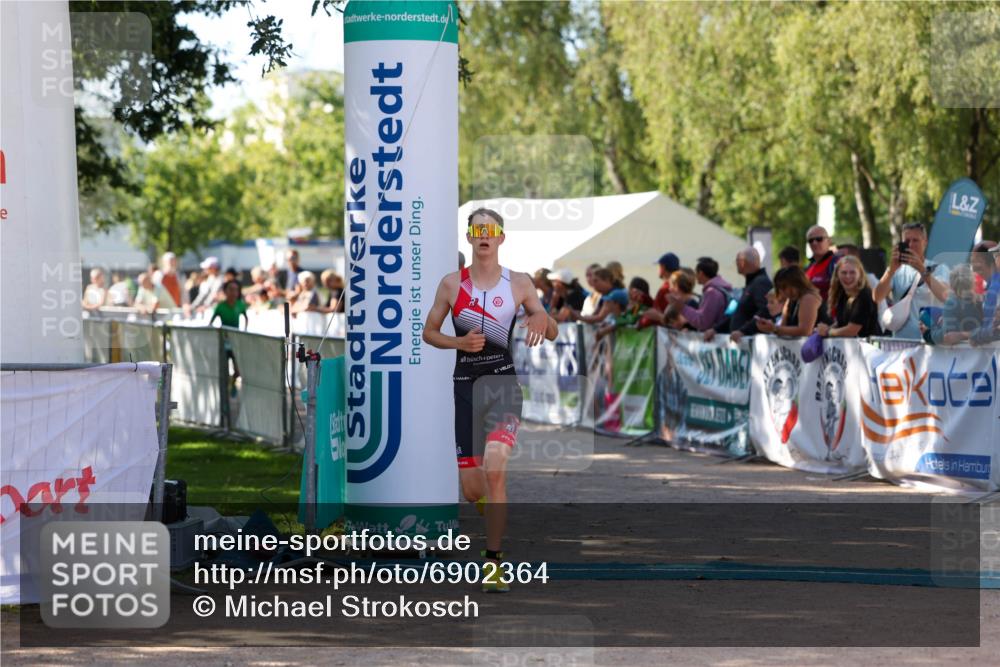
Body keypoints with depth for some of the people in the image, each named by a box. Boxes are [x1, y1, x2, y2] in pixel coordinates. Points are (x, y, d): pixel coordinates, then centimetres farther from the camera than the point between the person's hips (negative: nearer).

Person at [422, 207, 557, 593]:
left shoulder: (519, 283, 3)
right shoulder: (452, 284, 4)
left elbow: (552, 333, 8)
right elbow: (428, 332, 11)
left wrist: (542, 320, -16)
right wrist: (458, 342, -9)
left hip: (504, 382, -2)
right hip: (466, 383, 2)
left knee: (494, 471, -23)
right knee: (471, 489, 1)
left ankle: (493, 562, -14)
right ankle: (492, 506, 40)